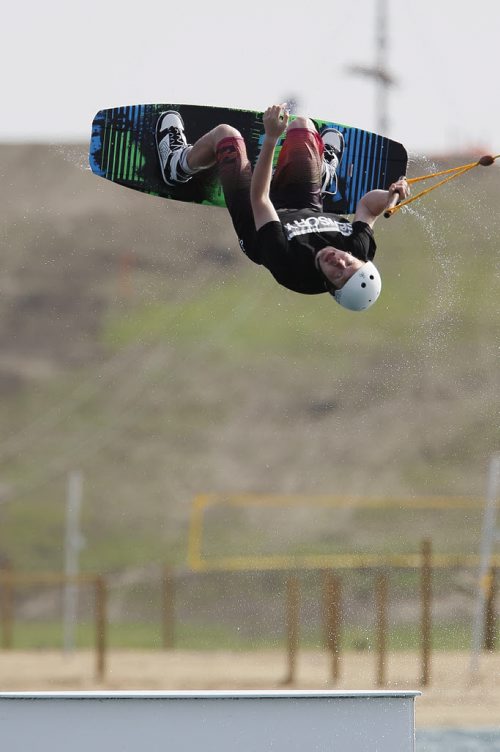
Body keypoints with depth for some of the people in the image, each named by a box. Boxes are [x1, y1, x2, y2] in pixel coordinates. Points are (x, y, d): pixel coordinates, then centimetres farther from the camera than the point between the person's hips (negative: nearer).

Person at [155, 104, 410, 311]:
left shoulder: (289, 267, -50)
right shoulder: (360, 248, -37)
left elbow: (259, 199, -48)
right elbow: (368, 205, -17)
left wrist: (271, 138, -53)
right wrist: (392, 194, -40)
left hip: (251, 217, -4)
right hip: (307, 206, 4)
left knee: (224, 133, 10)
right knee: (302, 124, 19)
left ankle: (179, 164, 46)